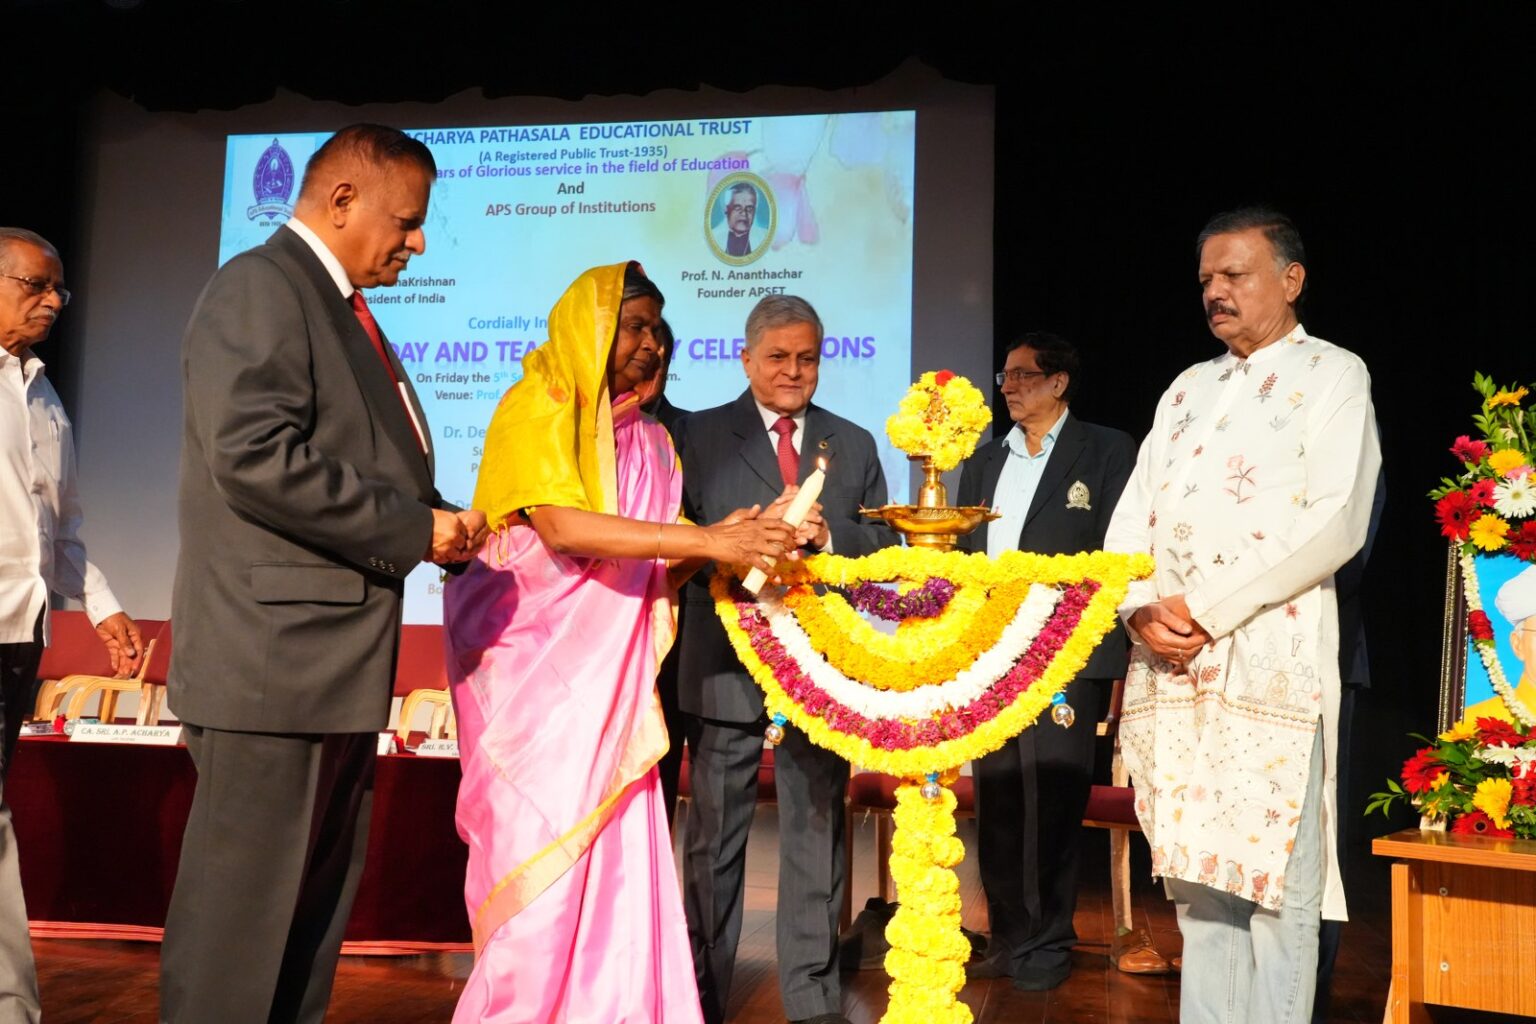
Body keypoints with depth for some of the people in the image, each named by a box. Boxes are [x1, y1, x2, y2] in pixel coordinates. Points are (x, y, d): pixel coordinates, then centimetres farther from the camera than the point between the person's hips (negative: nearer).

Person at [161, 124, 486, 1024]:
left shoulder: (342, 310, 19)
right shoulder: (259, 286, -9)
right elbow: (254, 455, -22)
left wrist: (438, 524, 5)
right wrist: (414, 527, -17)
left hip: (332, 660, 10)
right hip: (275, 659, -10)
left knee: (316, 907, 16)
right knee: (241, 916, -1)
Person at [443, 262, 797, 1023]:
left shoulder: (649, 437, 14)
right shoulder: (536, 408, -5)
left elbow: (656, 559, 9)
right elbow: (562, 527, -20)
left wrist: (726, 540, -11)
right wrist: (706, 541, -23)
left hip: (612, 674, 6)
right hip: (537, 668, -5)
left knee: (617, 861, 1)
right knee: (541, 859, -4)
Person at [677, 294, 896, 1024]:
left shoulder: (854, 445, 13)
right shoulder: (702, 435, 5)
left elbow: (885, 550, 9)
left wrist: (829, 538, -10)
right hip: (728, 666, -2)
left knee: (815, 835, 8)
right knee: (715, 836, 8)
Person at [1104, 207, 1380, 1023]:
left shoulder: (1332, 375, 3)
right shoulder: (1187, 388, 19)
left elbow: (1335, 523, -11)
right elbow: (1132, 520, 13)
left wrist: (1206, 611, -13)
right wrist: (1142, 610, -6)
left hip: (1272, 658, -5)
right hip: (1169, 665, 5)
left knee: (1275, 881, -2)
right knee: (1197, 873, 8)